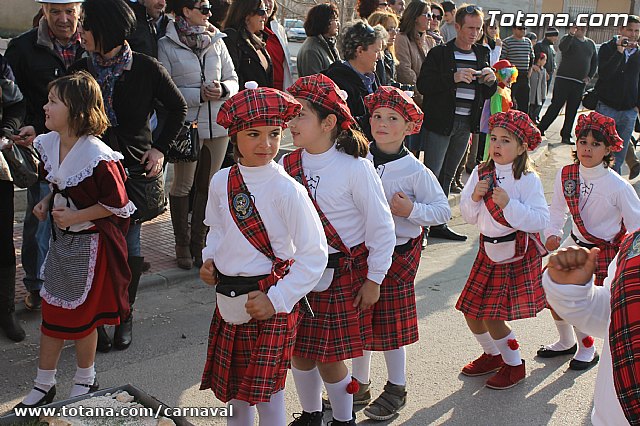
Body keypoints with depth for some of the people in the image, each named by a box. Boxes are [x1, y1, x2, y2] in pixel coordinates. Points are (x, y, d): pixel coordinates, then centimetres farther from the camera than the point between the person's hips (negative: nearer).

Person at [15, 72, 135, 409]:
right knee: (51, 310, 14)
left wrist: (75, 216, -19)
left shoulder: (97, 156, -24)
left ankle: (85, 381, 33)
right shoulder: (48, 144, -1)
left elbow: (117, 204, -17)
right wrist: (48, 202, 0)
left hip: (90, 242, -7)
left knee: (82, 316, 9)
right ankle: (43, 385, 29)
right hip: (60, 238, 7)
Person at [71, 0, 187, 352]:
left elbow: (178, 107, 6)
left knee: (129, 246, 5)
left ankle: (125, 315, 24)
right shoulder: (80, 69, -1)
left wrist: (160, 149, 1)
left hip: (136, 166, -1)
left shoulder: (146, 68, -7)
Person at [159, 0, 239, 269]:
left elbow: (233, 79, 11)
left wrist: (223, 89, -11)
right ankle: (182, 245, 21)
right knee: (182, 185, 7)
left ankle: (199, 243, 23)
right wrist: (199, 94, -18)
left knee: (207, 186, 10)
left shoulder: (217, 41, 8)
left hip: (218, 124, 4)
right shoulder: (167, 46, -5)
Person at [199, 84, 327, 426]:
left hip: (269, 305, -5)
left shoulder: (286, 190, -18)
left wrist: (277, 299, -18)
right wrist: (210, 259, 0)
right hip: (228, 301, 6)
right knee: (232, 384, 20)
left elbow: (315, 254, -16)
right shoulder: (221, 182, -1)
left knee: (264, 389, 3)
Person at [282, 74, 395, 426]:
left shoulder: (354, 167, -15)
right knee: (300, 352, 12)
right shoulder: (287, 165, -3)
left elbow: (382, 227, -9)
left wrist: (373, 280, -6)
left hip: (343, 274, -4)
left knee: (330, 357, 2)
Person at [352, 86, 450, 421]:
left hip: (396, 253, -3)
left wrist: (411, 211, -20)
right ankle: (359, 382, 34)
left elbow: (443, 210, -4)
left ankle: (396, 389, 26)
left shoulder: (415, 171, -10)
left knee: (390, 322, 5)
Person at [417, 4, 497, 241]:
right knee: (431, 175, -6)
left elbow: (486, 94, 18)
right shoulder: (439, 53, -5)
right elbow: (423, 85, -14)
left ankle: (438, 225, 21)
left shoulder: (482, 55, 13)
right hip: (440, 122, -6)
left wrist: (491, 81, -5)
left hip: (466, 124, 6)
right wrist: (454, 77, -24)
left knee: (447, 176, 14)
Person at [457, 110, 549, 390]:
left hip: (518, 253, -5)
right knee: (472, 311, 9)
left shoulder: (528, 180, -13)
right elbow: (469, 216, 4)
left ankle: (514, 365, 22)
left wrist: (508, 204, -27)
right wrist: (475, 197, -15)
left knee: (493, 317, -4)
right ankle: (492, 355, 36)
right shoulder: (481, 173, 1)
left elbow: (540, 221, -19)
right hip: (489, 249, 6)